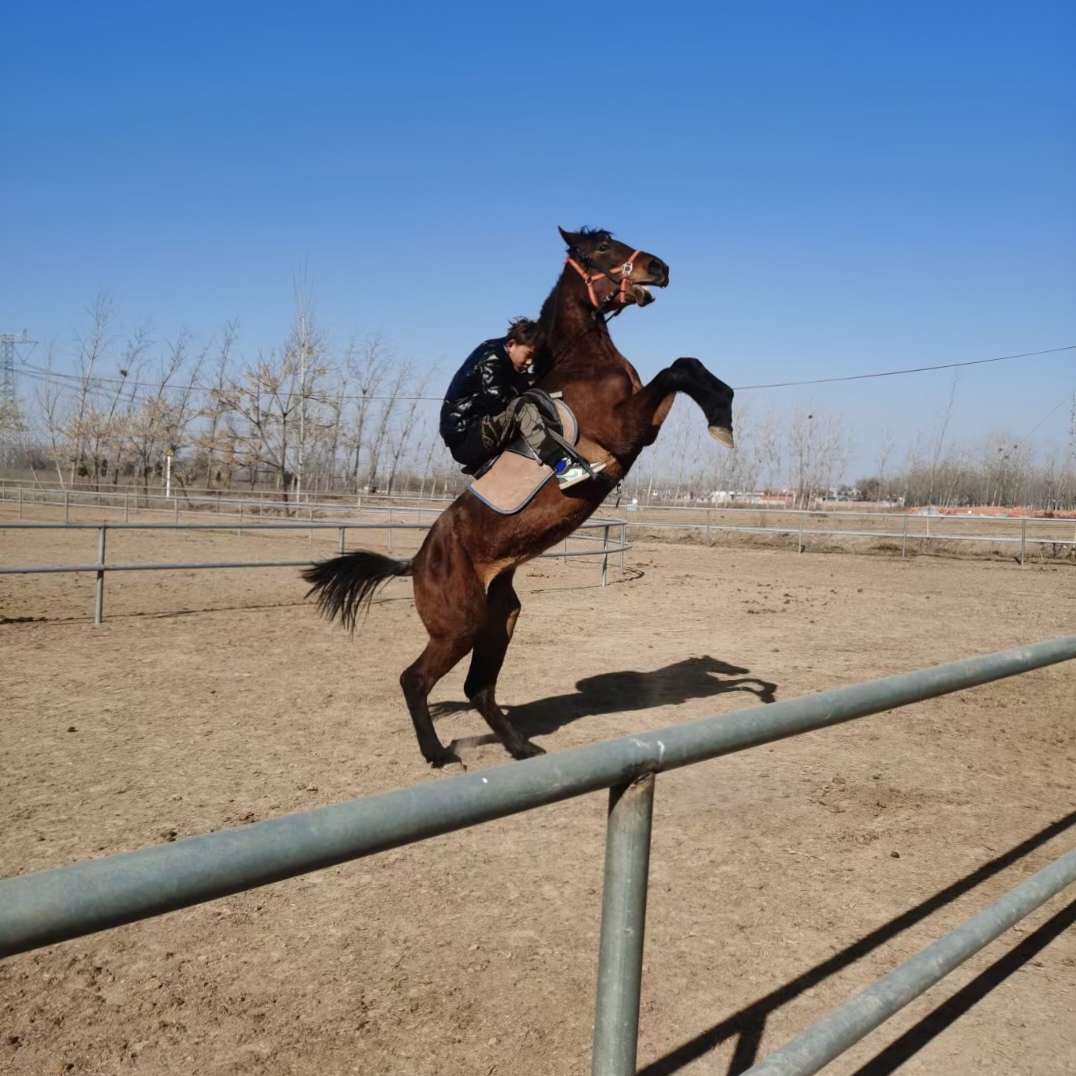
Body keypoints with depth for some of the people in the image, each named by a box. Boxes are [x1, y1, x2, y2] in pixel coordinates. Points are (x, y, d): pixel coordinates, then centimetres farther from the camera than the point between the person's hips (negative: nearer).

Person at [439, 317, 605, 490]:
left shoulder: (504, 362, 16)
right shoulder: (491, 357, -12)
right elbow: (496, 399, -23)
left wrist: (530, 386, -5)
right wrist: (524, 386, -8)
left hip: (477, 437, 10)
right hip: (465, 437, -10)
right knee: (523, 407, -27)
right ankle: (562, 467, -36)